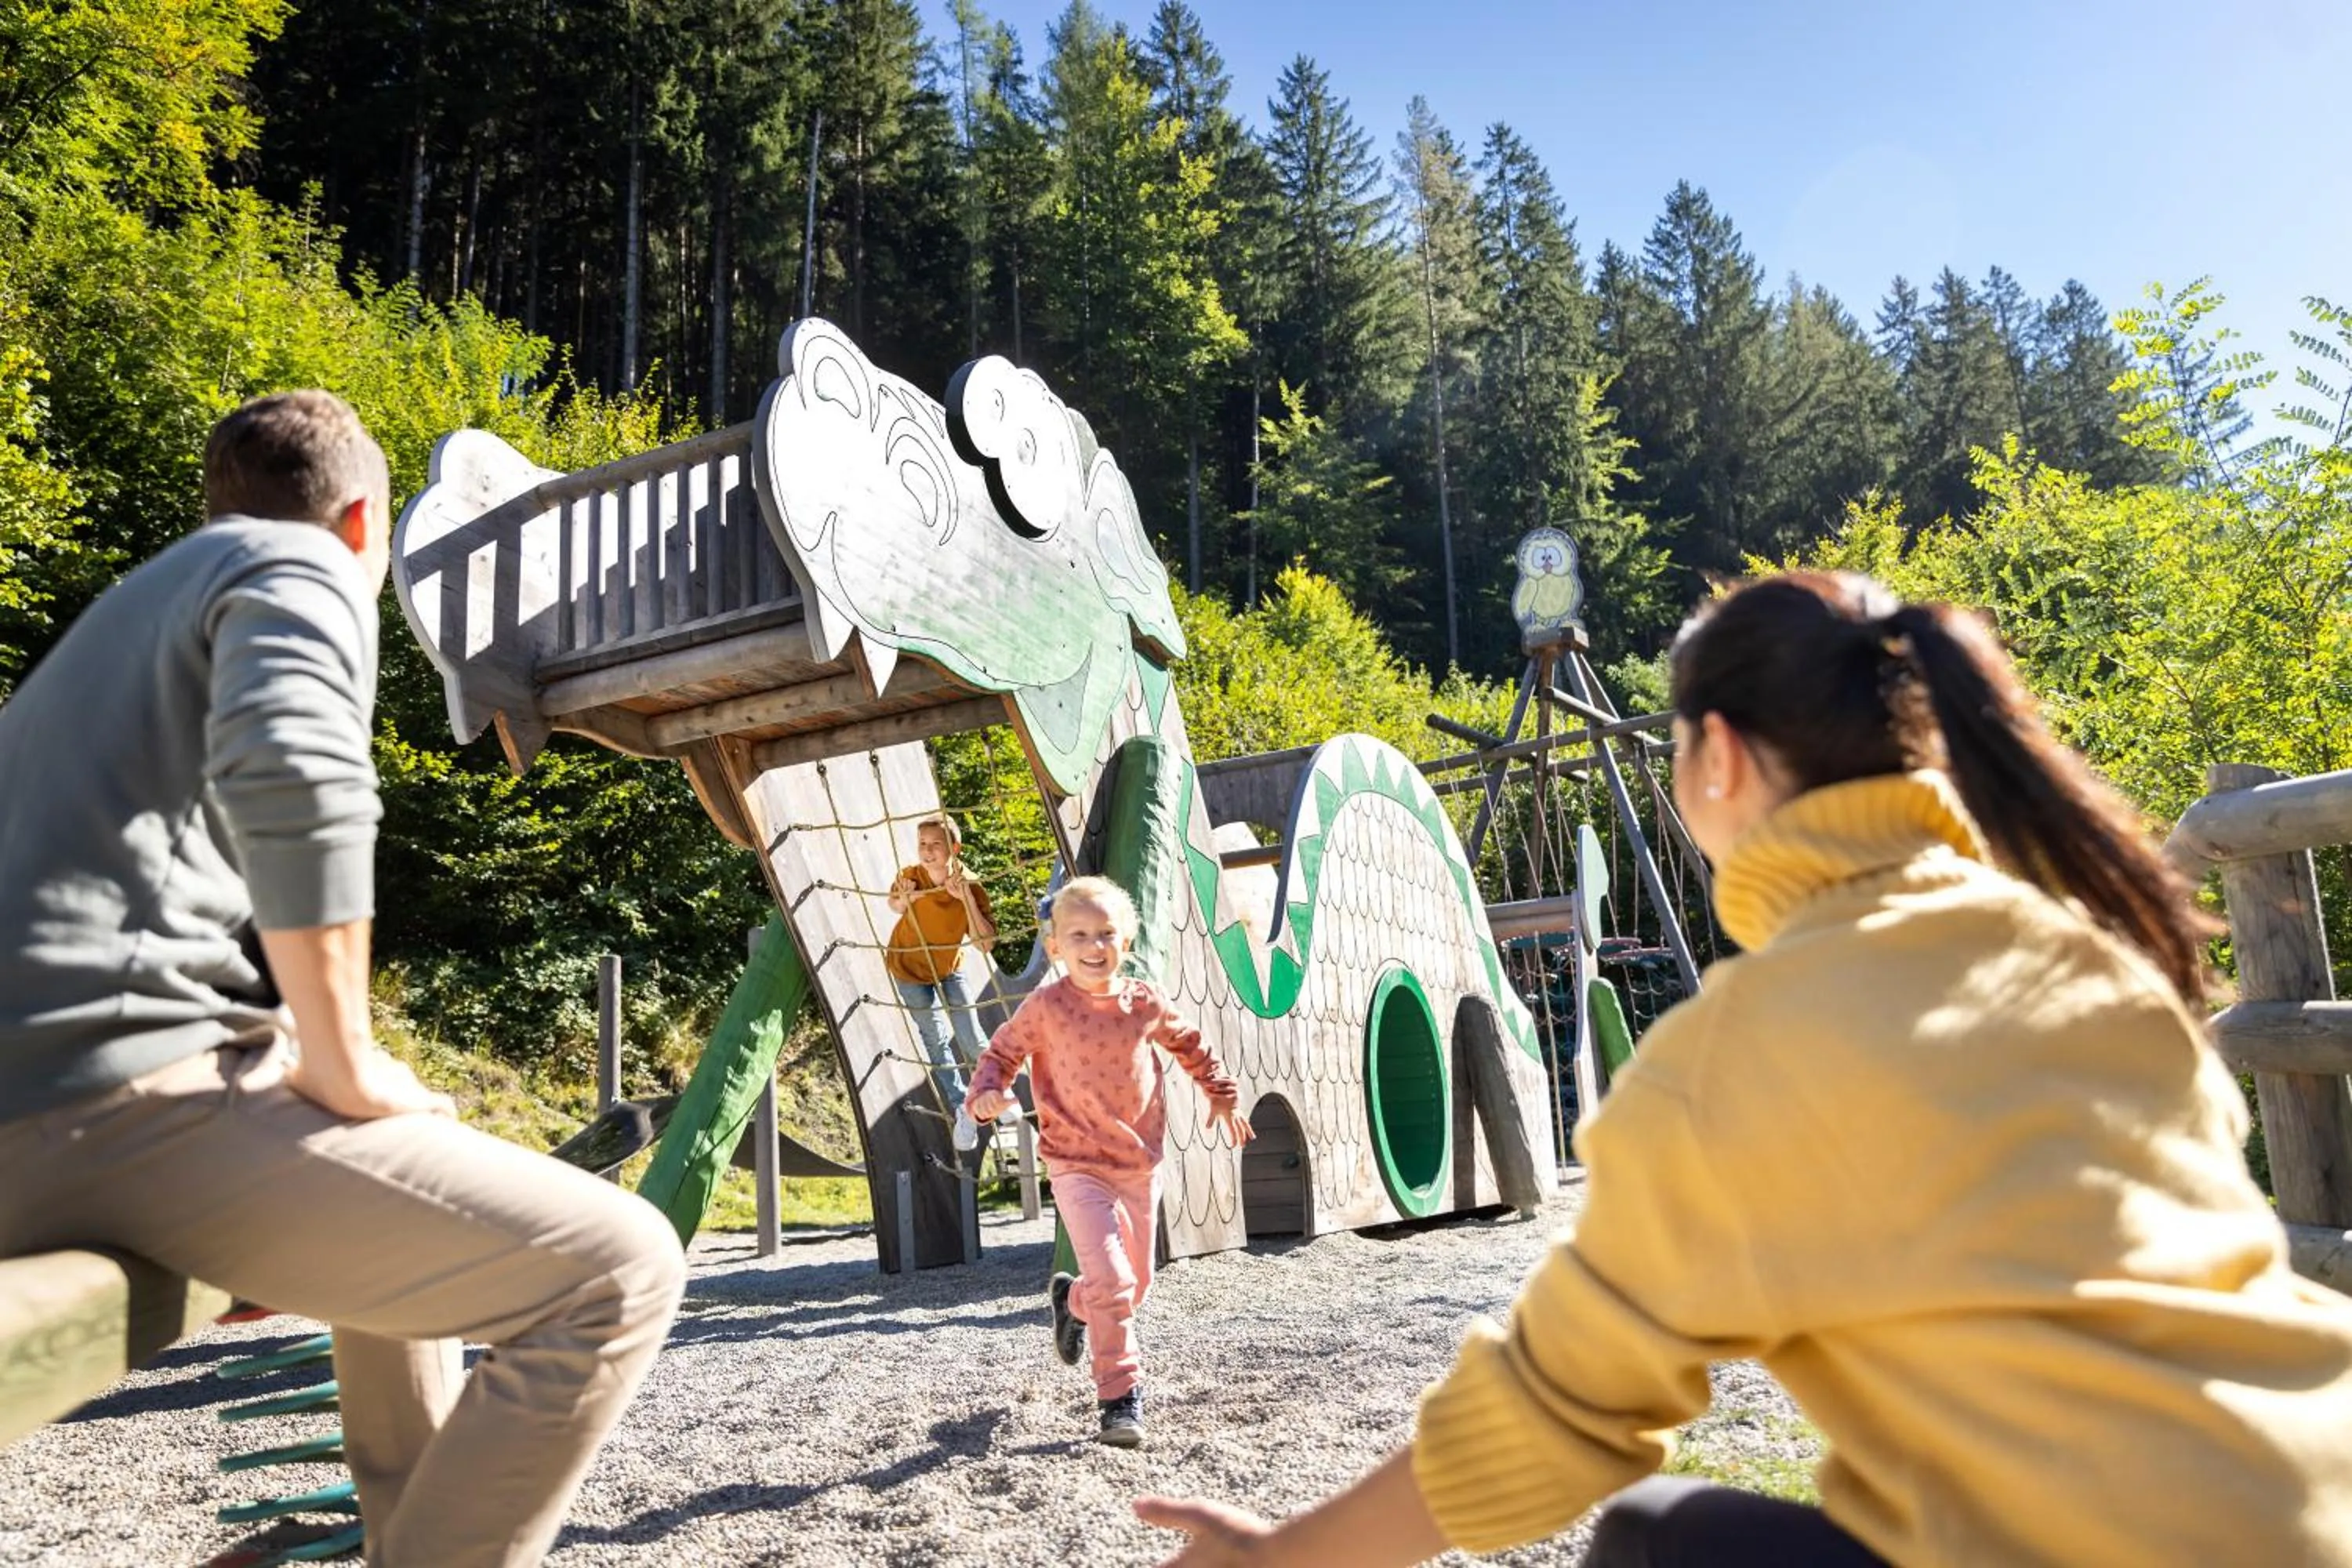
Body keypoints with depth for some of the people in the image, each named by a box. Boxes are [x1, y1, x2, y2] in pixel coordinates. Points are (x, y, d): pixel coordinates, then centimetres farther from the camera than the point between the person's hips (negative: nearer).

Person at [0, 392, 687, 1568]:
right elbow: (292, 777, -21)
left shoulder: (128, 606, 29)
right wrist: (343, 1070, -14)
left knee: (408, 1197, 32)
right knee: (615, 1270, -13)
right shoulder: (300, 570, 2)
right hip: (126, 1091, -10)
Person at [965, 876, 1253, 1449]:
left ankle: (1073, 1302, 47)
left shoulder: (1145, 1002, -4)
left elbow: (1188, 1043, 14)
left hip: (1140, 1165, 4)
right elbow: (1003, 1051, 0)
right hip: (1077, 1166, -4)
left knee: (1137, 1284, 15)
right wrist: (987, 1092, -20)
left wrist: (1221, 1094, 21)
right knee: (1111, 1278, -17)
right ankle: (1120, 1396, 1)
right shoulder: (1045, 1006, -12)